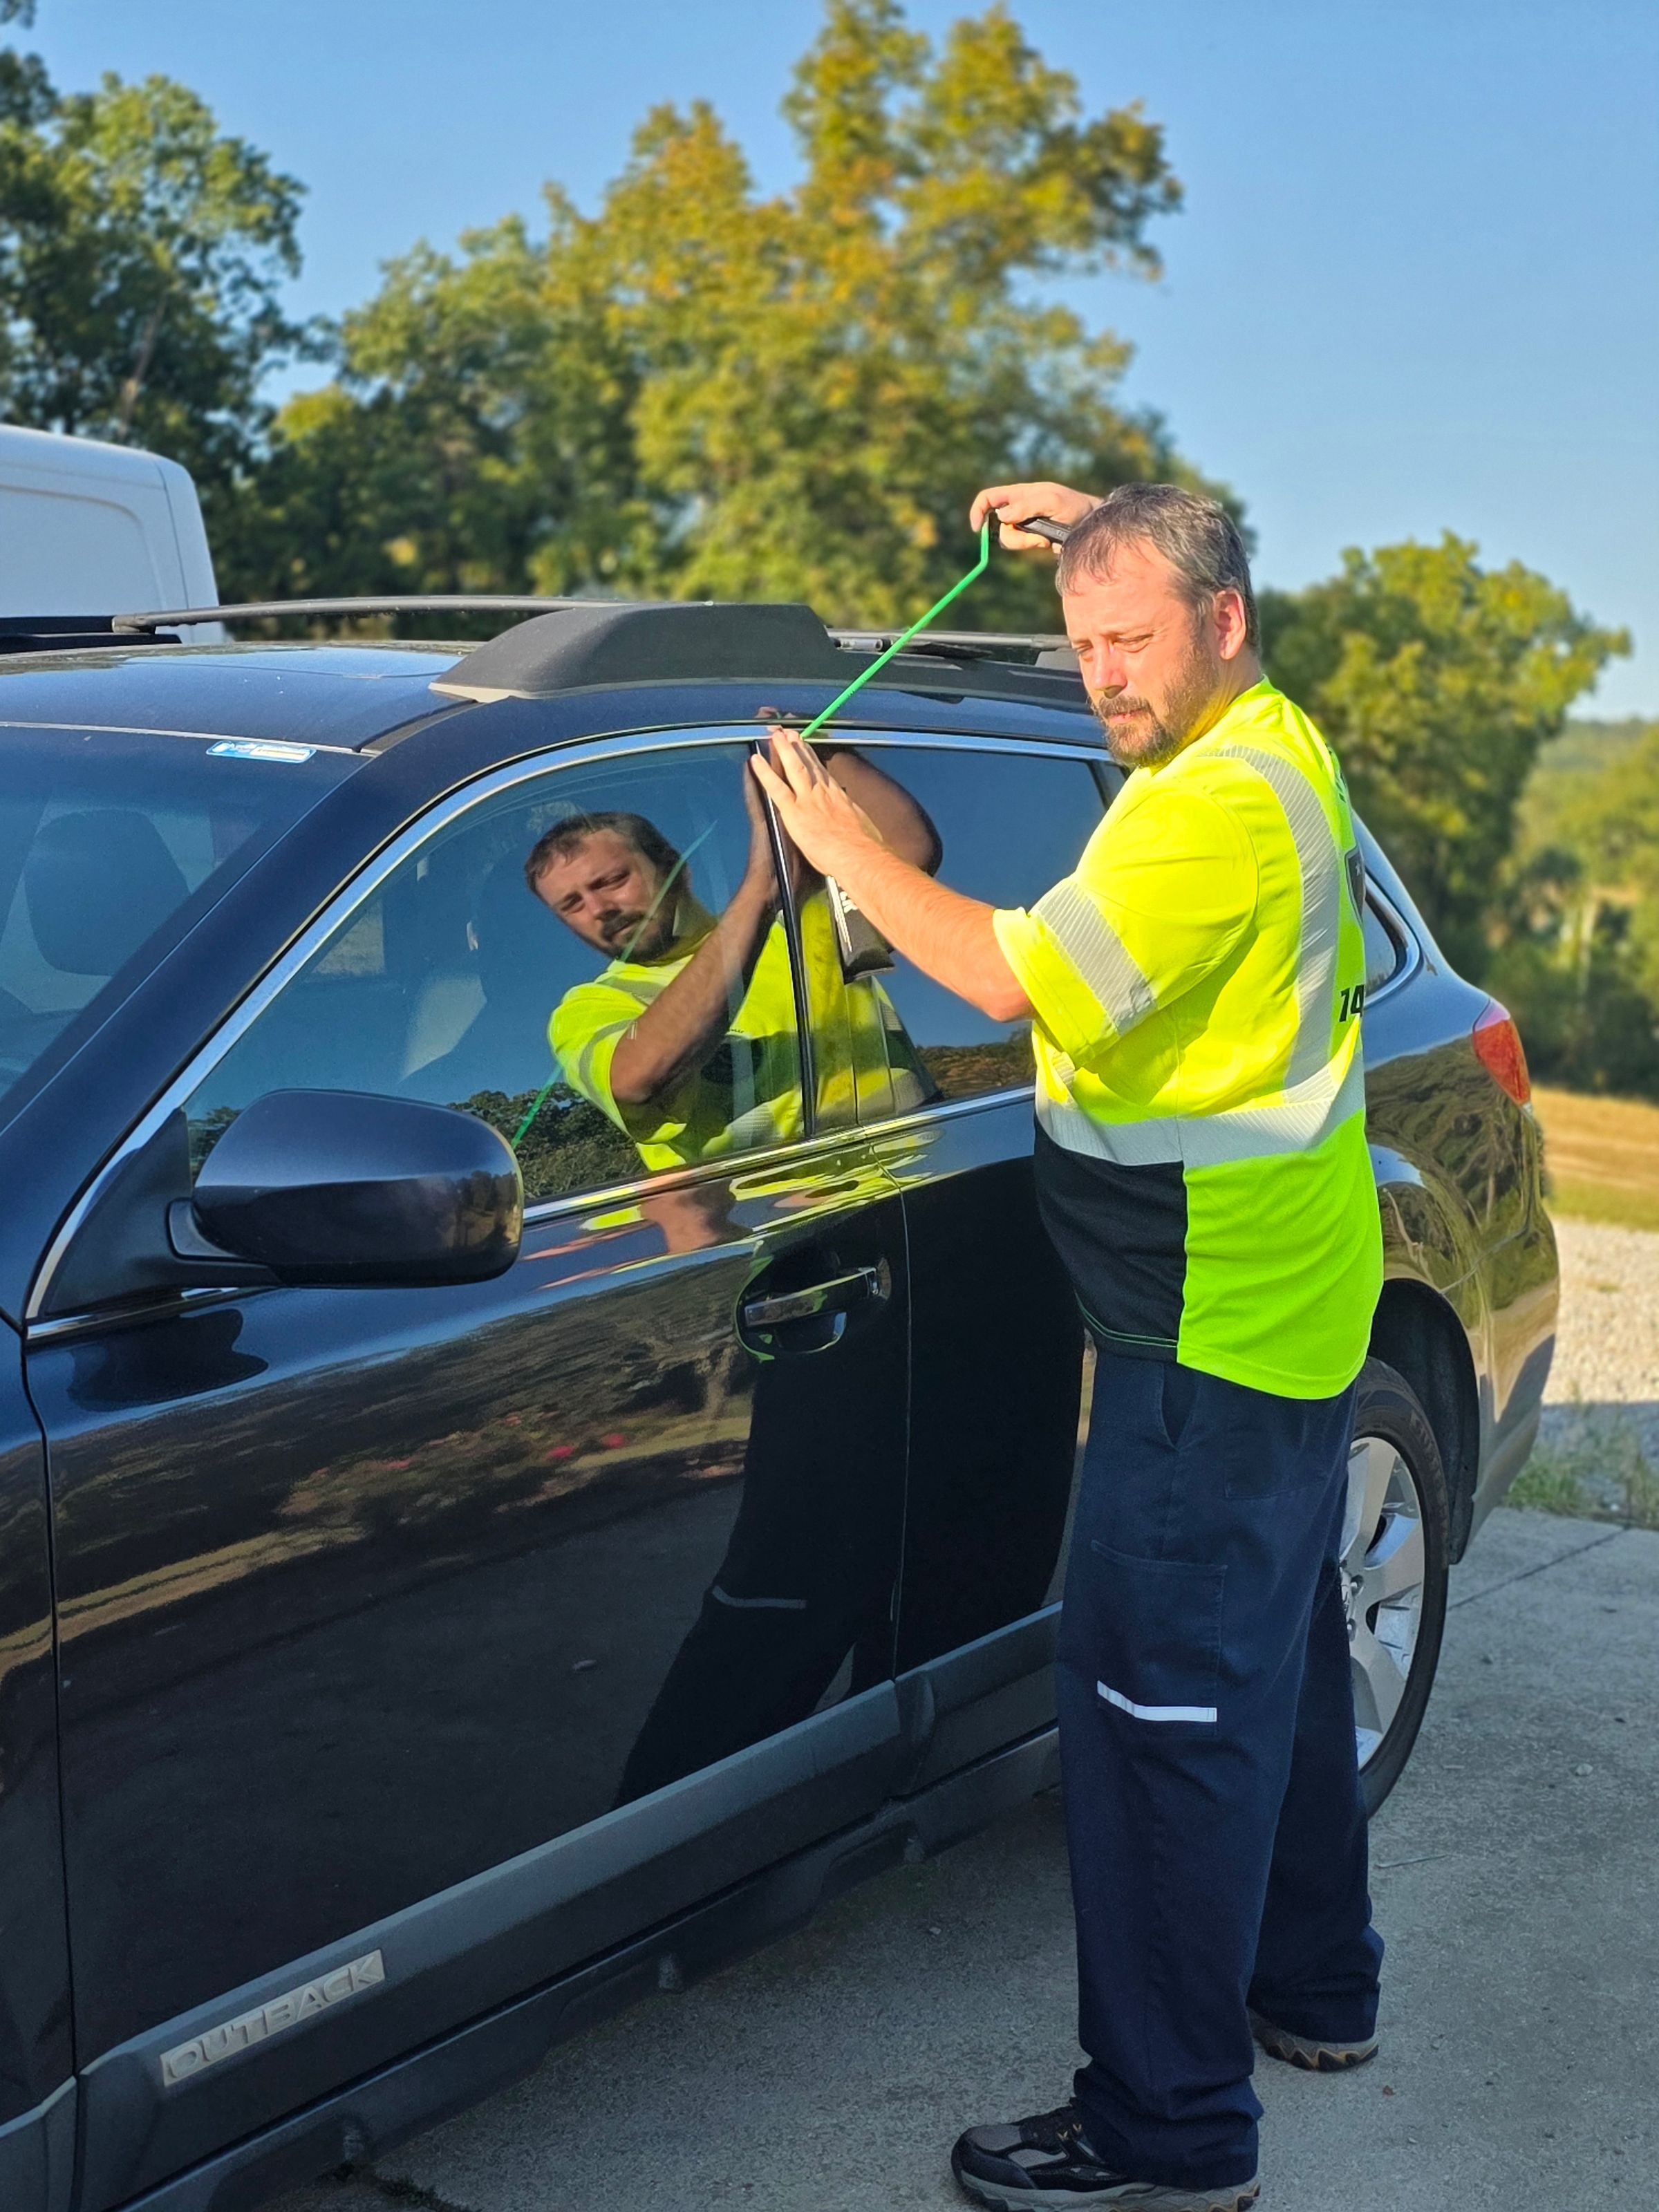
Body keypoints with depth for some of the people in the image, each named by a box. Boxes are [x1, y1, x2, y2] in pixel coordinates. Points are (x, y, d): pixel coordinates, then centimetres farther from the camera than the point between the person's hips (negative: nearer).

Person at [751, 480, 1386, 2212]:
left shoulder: (1218, 805, -23)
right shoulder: (1268, 738, 9)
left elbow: (1015, 977, -28)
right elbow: (1171, 577, 33)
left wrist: (843, 849, -16)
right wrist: (1089, 528, 20)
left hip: (1216, 1329, -11)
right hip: (1292, 1303, 11)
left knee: (1162, 1696, -7)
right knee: (1270, 1657, 22)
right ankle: (1312, 1984, 39)